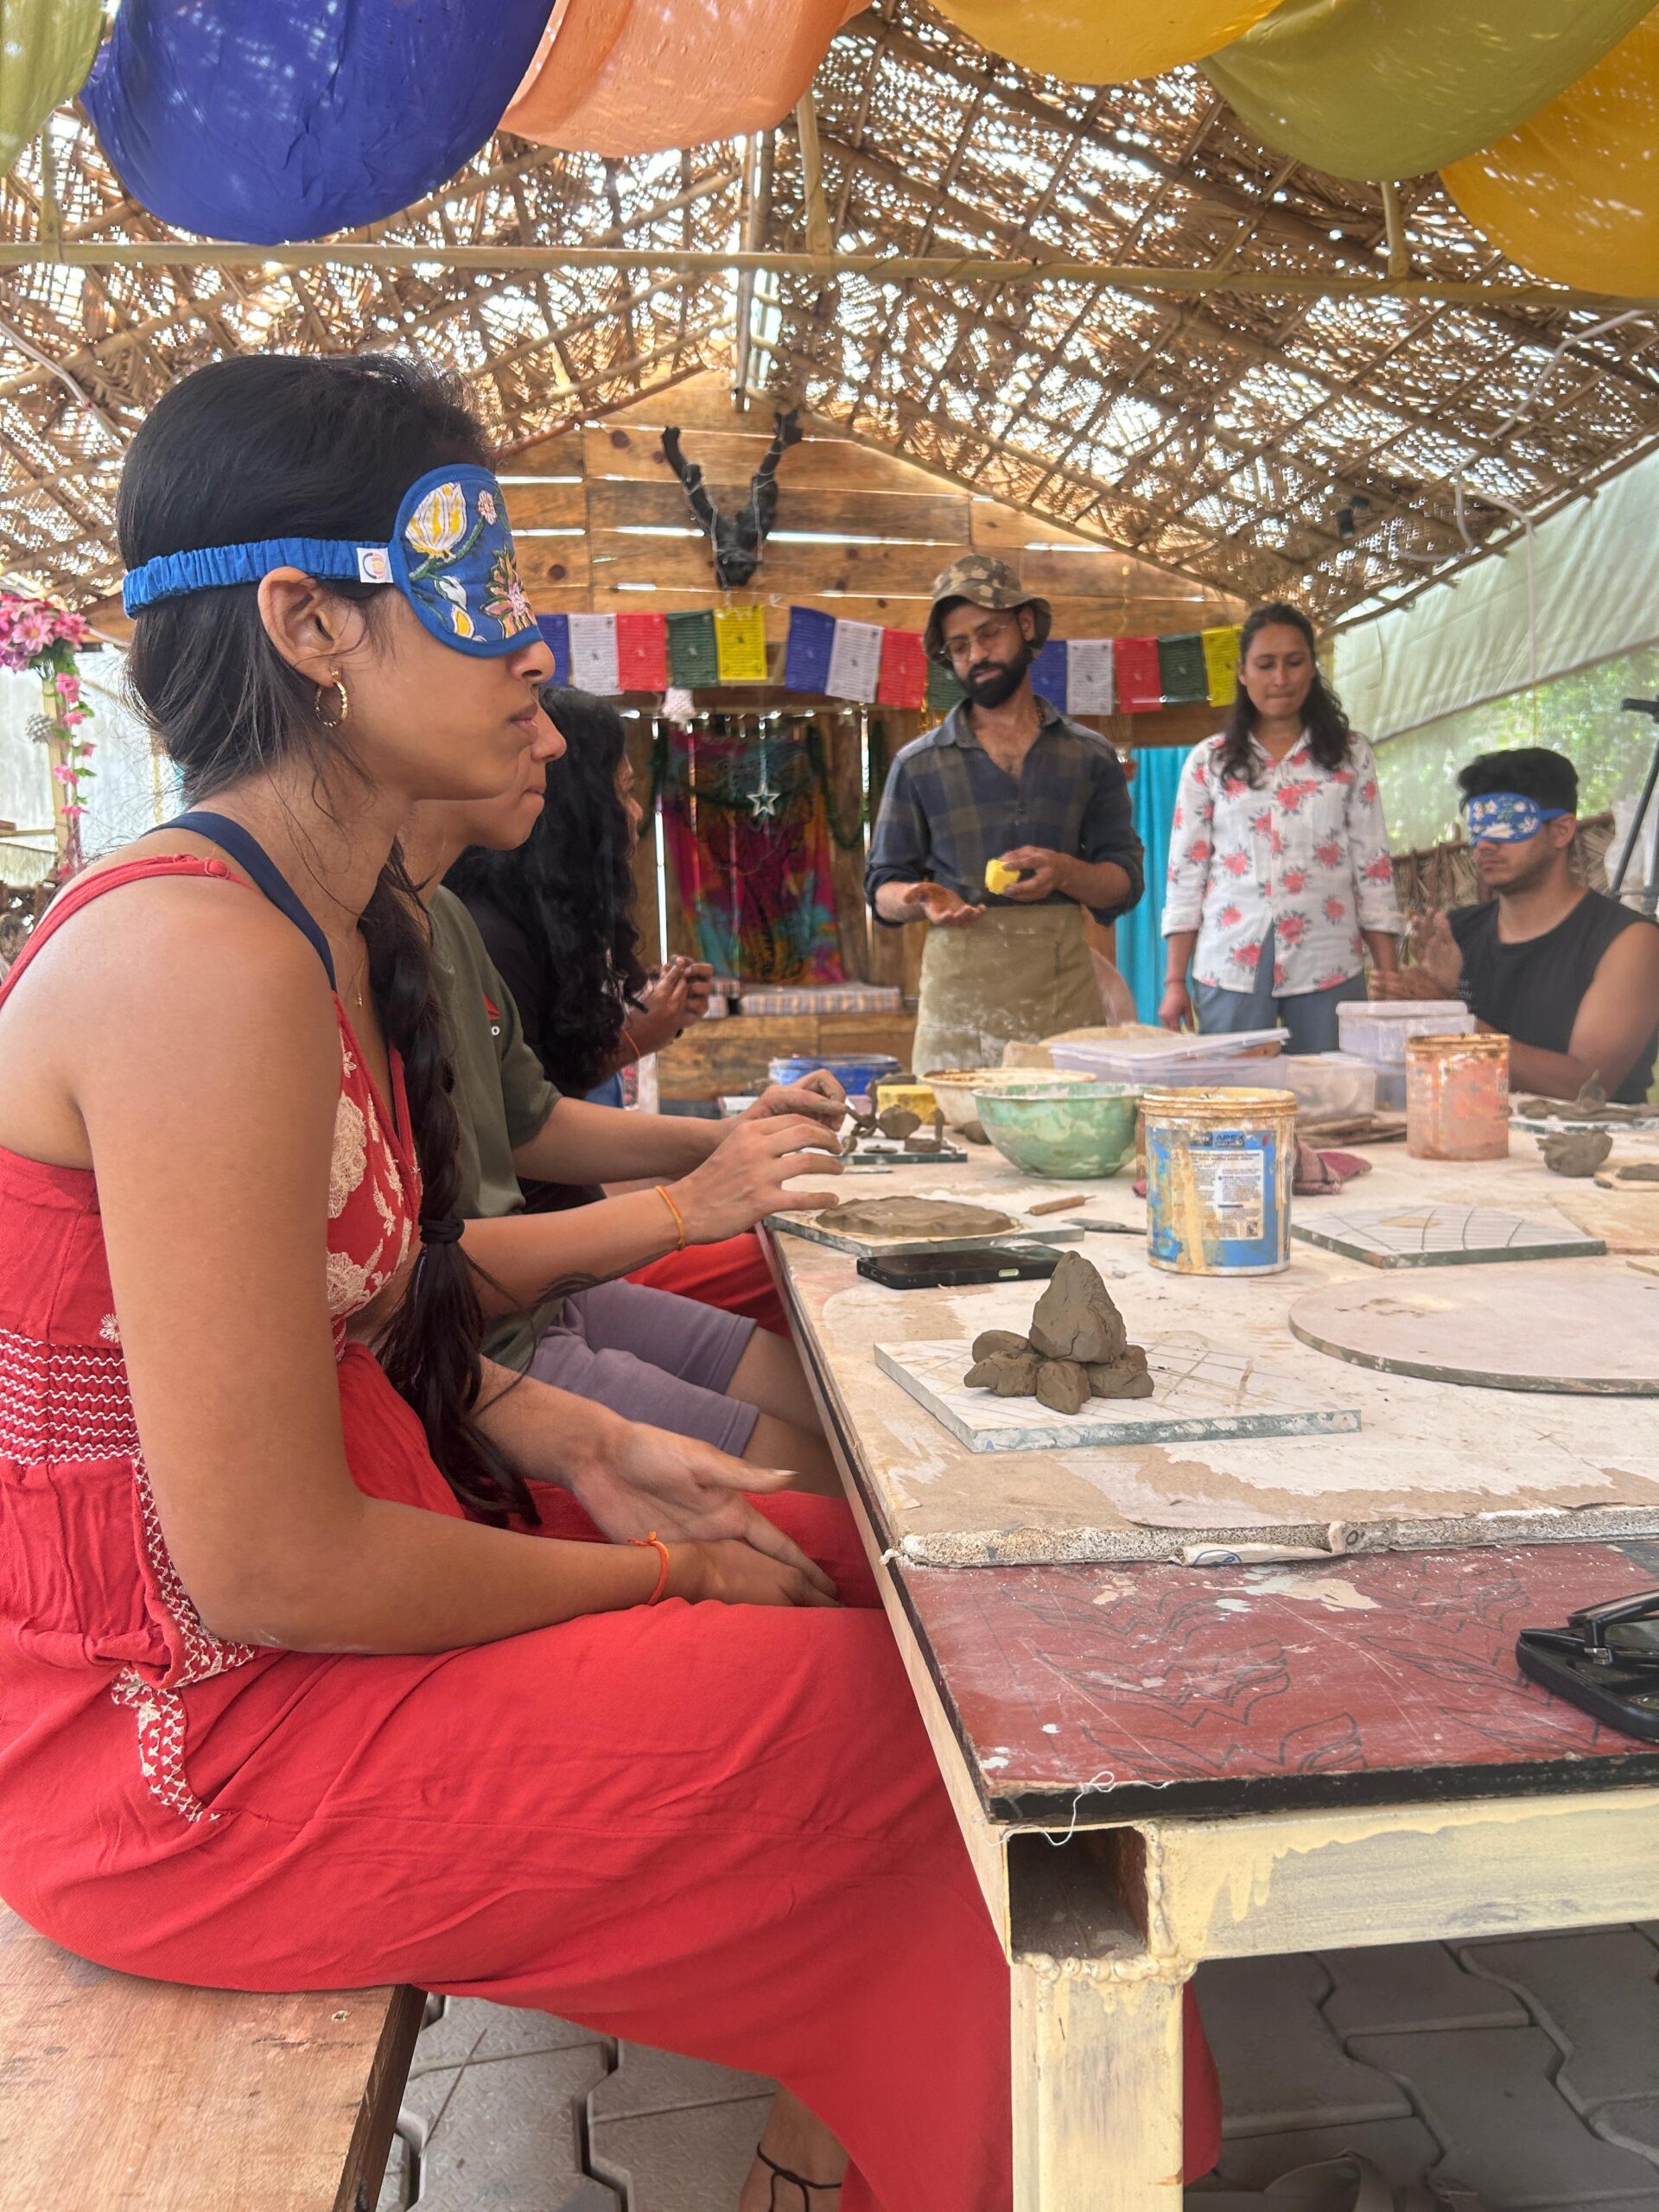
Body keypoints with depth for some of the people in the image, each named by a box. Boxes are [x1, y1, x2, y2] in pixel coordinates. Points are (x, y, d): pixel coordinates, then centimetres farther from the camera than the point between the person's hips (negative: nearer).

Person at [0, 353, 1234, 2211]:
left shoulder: (323, 923, 5)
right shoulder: (206, 960, -27)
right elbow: (271, 1575, -25)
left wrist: (574, 1445, -1)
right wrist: (654, 1575, -12)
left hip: (282, 1589, 9)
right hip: (184, 1745, -9)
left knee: (842, 1561, 11)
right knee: (908, 1711, -5)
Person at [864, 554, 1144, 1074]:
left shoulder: (1089, 756, 12)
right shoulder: (919, 763, 9)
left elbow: (1125, 883, 8)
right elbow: (883, 888, 10)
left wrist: (1064, 871, -12)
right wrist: (924, 900, -12)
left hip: (1066, 990, 1)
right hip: (958, 991, -1)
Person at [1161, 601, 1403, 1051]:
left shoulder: (1350, 757, 9)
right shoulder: (1208, 762, 8)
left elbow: (1373, 870, 7)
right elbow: (1185, 875, 7)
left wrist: (1390, 979, 1)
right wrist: (1175, 981, 1)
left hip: (1327, 968, 0)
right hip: (1229, 969, 0)